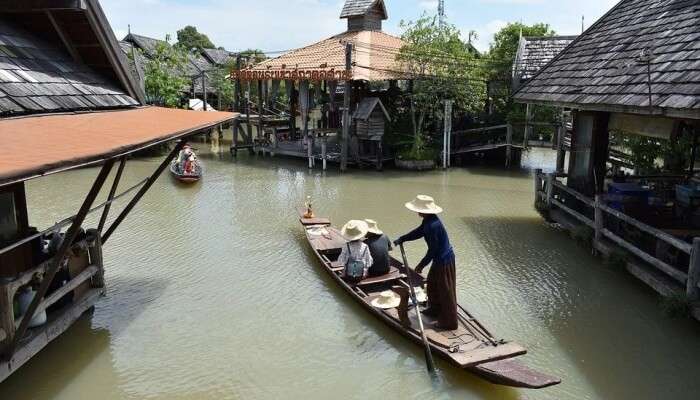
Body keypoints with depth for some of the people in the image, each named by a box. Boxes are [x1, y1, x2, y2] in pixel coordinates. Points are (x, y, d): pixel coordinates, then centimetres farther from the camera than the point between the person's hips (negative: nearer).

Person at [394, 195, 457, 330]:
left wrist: (422, 265, -15)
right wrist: (402, 239, 15)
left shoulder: (433, 226, -30)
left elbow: (433, 250, -25)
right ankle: (435, 309, 44)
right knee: (432, 283, 26)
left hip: (444, 261, -10)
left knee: (445, 291, 1)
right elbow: (419, 232, 18)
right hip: (440, 259, 10)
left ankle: (449, 322, 14)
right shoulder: (429, 221, 1)